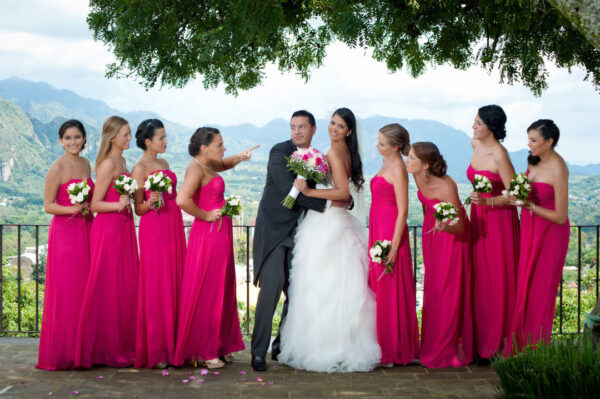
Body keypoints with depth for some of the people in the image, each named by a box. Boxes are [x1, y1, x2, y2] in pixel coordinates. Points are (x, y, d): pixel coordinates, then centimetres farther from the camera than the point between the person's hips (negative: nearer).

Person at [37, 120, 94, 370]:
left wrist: (87, 208, 8)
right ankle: (61, 354, 4)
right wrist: (72, 209, -21)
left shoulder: (86, 164, 12)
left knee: (84, 290, 7)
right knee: (65, 292, -4)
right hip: (64, 231, -6)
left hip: (86, 231, 7)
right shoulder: (57, 167, -7)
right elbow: (48, 206, -8)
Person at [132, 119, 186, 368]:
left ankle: (171, 345, 11)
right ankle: (153, 352, 1)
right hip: (154, 228, -7)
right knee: (155, 288, -5)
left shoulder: (164, 164, 16)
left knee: (175, 284, 6)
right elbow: (138, 209, -5)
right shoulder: (139, 168, -6)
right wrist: (149, 203, -26)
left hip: (174, 226, 7)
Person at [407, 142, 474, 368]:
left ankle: (449, 350, 11)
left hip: (451, 237, -7)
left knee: (449, 291, -1)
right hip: (432, 231, 7)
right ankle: (433, 346, 25)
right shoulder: (418, 177, -14)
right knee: (432, 288, 13)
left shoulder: (446, 187, -34)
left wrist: (445, 227, -48)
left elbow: (460, 228, -28)